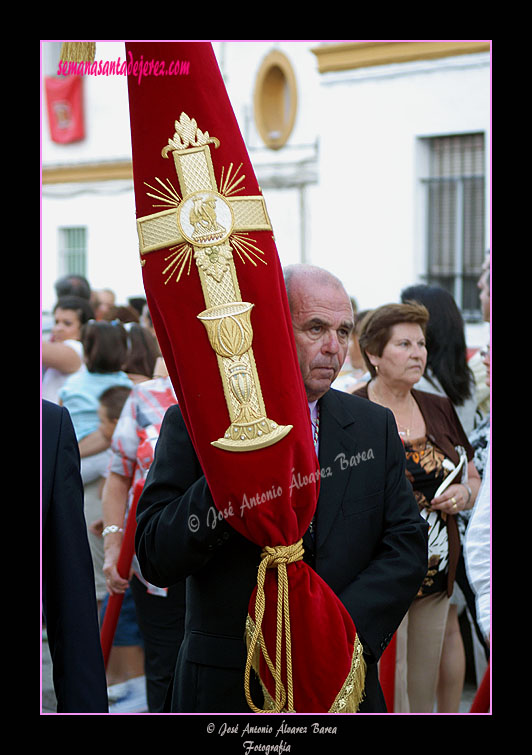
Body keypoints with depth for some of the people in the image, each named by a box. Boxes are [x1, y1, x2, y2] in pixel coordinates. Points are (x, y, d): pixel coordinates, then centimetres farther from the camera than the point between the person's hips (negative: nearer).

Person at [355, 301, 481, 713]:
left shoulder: (439, 409, 11)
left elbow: (473, 478, 20)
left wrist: (464, 494, -1)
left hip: (436, 580, 6)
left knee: (424, 694, 11)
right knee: (386, 698, -6)